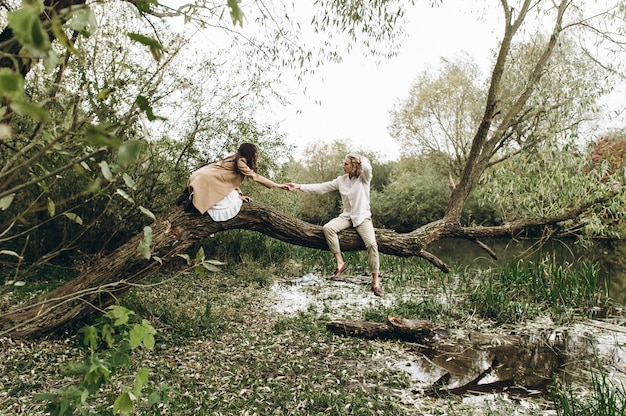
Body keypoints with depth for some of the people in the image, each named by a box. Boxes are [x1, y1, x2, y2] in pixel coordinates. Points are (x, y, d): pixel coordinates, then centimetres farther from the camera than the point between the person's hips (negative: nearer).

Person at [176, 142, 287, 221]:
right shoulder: (240, 162, -12)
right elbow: (255, 177, -15)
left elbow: (233, 181, 15)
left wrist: (239, 195, 3)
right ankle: (194, 200, -10)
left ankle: (194, 195, 10)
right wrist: (278, 185, -13)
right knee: (228, 206, -16)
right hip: (206, 181, -10)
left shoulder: (235, 159, 16)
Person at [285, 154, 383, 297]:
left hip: (362, 217, -4)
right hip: (347, 216, 4)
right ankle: (340, 263, -16)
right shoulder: (341, 180, 6)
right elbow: (321, 187, 1)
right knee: (328, 228, -25)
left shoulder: (364, 179, -6)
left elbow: (367, 167, -30)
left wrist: (360, 159, -6)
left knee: (371, 244, -25)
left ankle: (376, 281, -12)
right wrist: (299, 186, -6)